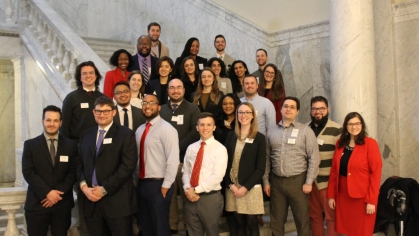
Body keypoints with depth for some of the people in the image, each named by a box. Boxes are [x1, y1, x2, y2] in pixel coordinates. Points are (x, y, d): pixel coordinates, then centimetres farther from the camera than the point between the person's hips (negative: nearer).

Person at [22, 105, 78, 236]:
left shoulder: (71, 145, 6)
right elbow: (28, 172, -6)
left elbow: (73, 173, 1)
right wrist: (47, 192, -15)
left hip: (62, 204, 1)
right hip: (37, 204, -1)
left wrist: (59, 192, -12)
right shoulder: (30, 145, 3)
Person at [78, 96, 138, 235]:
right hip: (91, 200, 5)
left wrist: (104, 189, -13)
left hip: (117, 200, -5)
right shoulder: (86, 135, 15)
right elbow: (80, 163, 14)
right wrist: (84, 186, -4)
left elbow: (128, 166, -11)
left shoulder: (126, 134, -3)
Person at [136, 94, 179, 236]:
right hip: (141, 184, 7)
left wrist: (165, 186, -17)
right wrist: (135, 181, 11)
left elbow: (173, 160, -18)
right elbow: (138, 157, 14)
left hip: (158, 184, -7)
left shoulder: (166, 129, -13)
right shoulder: (140, 130, 10)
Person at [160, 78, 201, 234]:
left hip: (185, 158, -2)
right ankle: (172, 226, 17)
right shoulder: (162, 110, 10)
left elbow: (196, 132, -6)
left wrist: (178, 147, -14)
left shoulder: (193, 109, 5)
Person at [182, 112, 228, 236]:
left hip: (210, 198, -4)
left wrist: (196, 190, -15)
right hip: (191, 198, 4)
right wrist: (187, 189, -9)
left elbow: (217, 177, -15)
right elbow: (185, 171, 9)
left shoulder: (220, 149, -8)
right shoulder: (191, 148, 8)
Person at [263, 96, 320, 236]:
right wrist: (266, 181, 6)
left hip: (298, 181, -3)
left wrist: (309, 182, -10)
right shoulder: (271, 131, 9)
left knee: (302, 220, 6)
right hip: (276, 181, 3)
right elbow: (267, 158, 9)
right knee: (276, 220, 12)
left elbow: (314, 158, -6)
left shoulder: (306, 131, -2)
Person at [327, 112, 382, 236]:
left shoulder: (370, 144, -9)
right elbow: (334, 171, 7)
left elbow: (376, 173, -12)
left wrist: (371, 200, -15)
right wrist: (331, 195, 4)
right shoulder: (340, 144, 7)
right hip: (343, 196, 5)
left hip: (362, 197, -4)